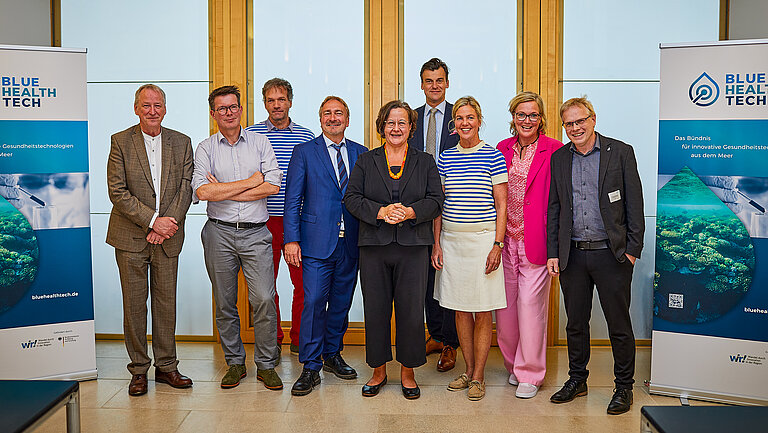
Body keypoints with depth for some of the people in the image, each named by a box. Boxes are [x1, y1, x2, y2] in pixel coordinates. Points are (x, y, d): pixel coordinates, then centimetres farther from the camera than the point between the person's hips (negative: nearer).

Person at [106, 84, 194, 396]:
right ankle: (139, 370, 16)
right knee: (134, 303, 3)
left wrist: (166, 224, -11)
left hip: (167, 238, 2)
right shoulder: (121, 142, -1)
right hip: (130, 238, -2)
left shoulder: (181, 143, 7)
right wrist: (152, 220, -15)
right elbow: (117, 192, -8)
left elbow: (185, 189, 1)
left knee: (166, 302, 7)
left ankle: (166, 367, 19)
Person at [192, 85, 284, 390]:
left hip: (255, 233, -1)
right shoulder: (205, 148, 6)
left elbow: (273, 186, -6)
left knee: (264, 299, -7)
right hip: (219, 234, 1)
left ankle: (266, 365, 7)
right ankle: (234, 363, 22)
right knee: (225, 303, 8)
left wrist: (224, 191, -8)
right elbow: (202, 191, -10)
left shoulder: (260, 142, 7)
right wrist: (250, 182, -8)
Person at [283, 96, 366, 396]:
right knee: (314, 302, -6)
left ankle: (332, 355, 29)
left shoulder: (360, 154, 11)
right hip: (317, 243, -3)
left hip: (351, 244, 3)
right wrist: (292, 239, -8)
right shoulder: (304, 152, 3)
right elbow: (292, 200, 0)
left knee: (341, 302, 11)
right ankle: (311, 368, 4)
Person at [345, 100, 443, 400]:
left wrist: (409, 212, -16)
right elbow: (352, 198, 1)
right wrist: (381, 212, -15)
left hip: (413, 246, 0)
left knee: (411, 310, 1)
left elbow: (435, 200, 1)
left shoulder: (425, 162, 11)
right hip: (374, 246, 1)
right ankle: (378, 371, 20)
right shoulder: (366, 161, 11)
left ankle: (408, 373, 16)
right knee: (375, 310, 5)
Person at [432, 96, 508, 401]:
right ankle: (469, 370, 23)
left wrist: (497, 245, -10)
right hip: (451, 241, 4)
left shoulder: (494, 157, -2)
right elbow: (438, 205, 11)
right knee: (460, 310, 10)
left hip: (483, 240, -4)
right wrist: (437, 244, 5)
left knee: (483, 313, 1)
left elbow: (501, 205, -3)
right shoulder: (445, 159, 9)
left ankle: (478, 377, 12)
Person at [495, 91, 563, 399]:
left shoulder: (554, 151, -4)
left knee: (530, 305, -2)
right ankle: (514, 365, 28)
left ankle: (530, 374, 12)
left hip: (535, 241, -4)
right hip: (505, 241, 5)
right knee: (505, 305, 9)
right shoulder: (502, 149, 10)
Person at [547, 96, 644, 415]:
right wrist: (552, 253, 5)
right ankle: (577, 380, 29)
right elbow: (554, 209, 10)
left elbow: (634, 203, -2)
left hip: (611, 254, -3)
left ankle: (624, 387, 20)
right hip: (572, 255, 3)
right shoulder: (558, 158, 8)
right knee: (575, 323, 13)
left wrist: (632, 249, -7)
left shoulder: (621, 153, -1)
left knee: (619, 325, 5)